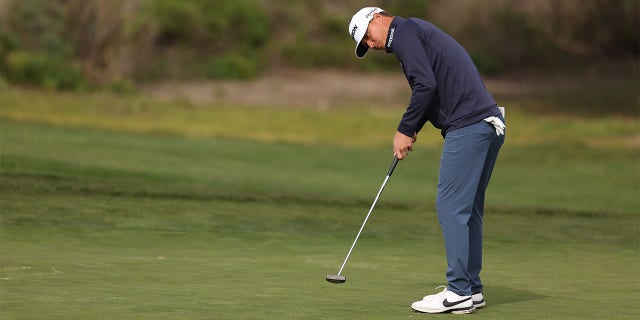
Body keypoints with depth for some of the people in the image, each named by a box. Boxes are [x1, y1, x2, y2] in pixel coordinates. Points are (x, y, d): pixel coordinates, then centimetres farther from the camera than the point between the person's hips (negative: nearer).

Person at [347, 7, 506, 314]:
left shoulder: (404, 31, -4)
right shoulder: (420, 32, 26)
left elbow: (426, 85, -15)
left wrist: (406, 129, -5)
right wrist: (412, 130, 13)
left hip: (467, 127, -10)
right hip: (490, 123, 10)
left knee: (451, 206, -7)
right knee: (468, 209, 14)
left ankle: (459, 293, -7)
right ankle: (472, 289, 17)